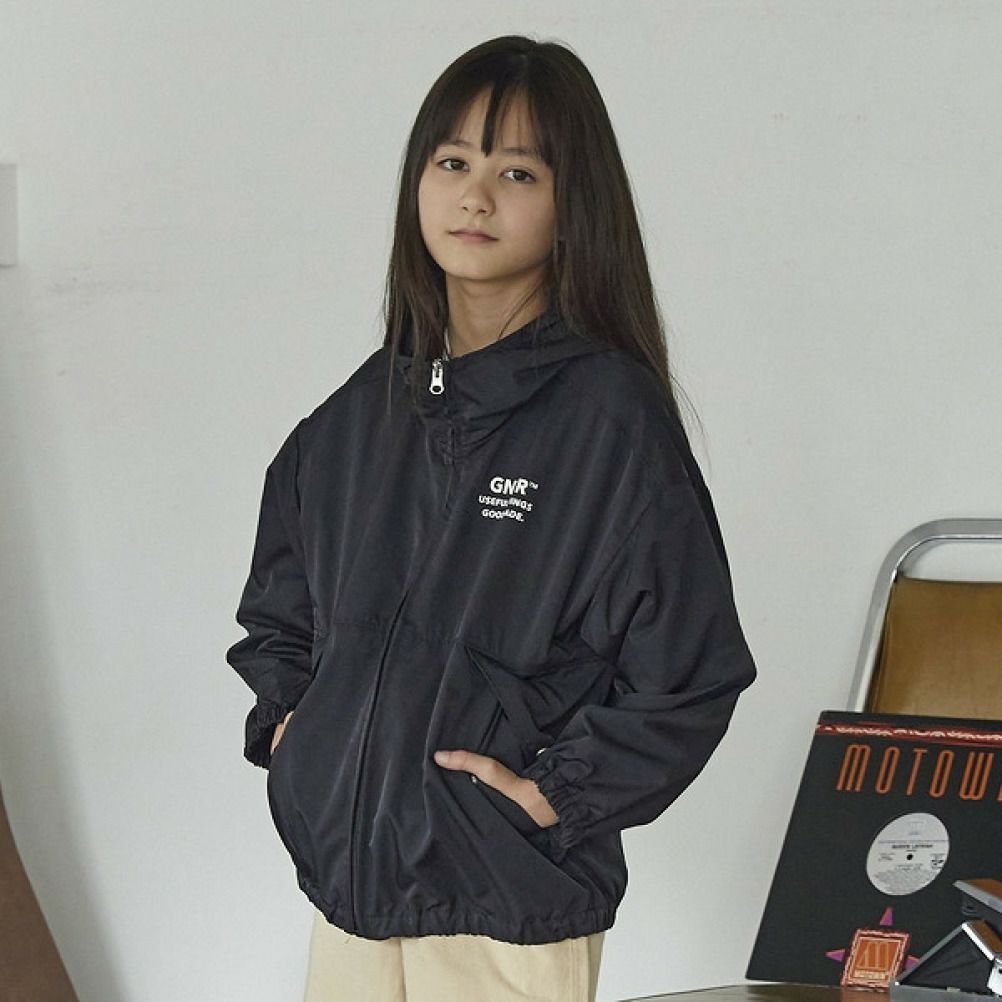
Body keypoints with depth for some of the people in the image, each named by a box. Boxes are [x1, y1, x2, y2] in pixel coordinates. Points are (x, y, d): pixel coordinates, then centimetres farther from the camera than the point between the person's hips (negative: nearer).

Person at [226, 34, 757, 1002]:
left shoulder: (611, 413, -11)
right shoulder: (364, 410, 7)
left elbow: (688, 672, -11)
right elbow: (278, 601, 23)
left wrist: (560, 794, -12)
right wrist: (286, 714, 9)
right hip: (348, 875, 5)